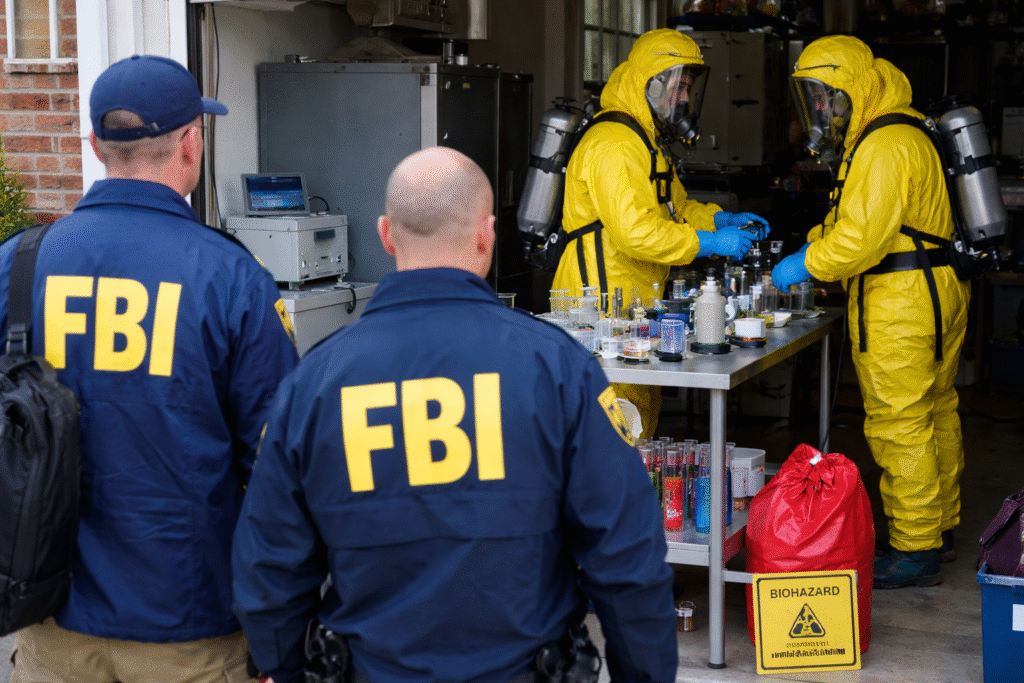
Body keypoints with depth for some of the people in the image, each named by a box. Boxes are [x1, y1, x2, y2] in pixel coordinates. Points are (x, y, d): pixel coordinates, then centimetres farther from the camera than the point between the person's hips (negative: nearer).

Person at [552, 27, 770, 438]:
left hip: (633, 307, 11)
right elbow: (635, 232, -27)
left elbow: (673, 207, 25)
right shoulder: (614, 146, -19)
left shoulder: (648, 140, 18)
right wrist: (712, 243, -23)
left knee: (644, 413, 16)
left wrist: (725, 219, 7)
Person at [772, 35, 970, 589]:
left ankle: (914, 552, 2)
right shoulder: (894, 136, 17)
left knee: (899, 426, -5)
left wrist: (805, 266, -13)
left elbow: (862, 237, -24)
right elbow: (849, 223, 20)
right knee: (935, 414, 17)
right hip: (937, 291, 11)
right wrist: (809, 249, 8)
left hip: (900, 302, -11)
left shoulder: (886, 147, -18)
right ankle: (937, 531, 28)